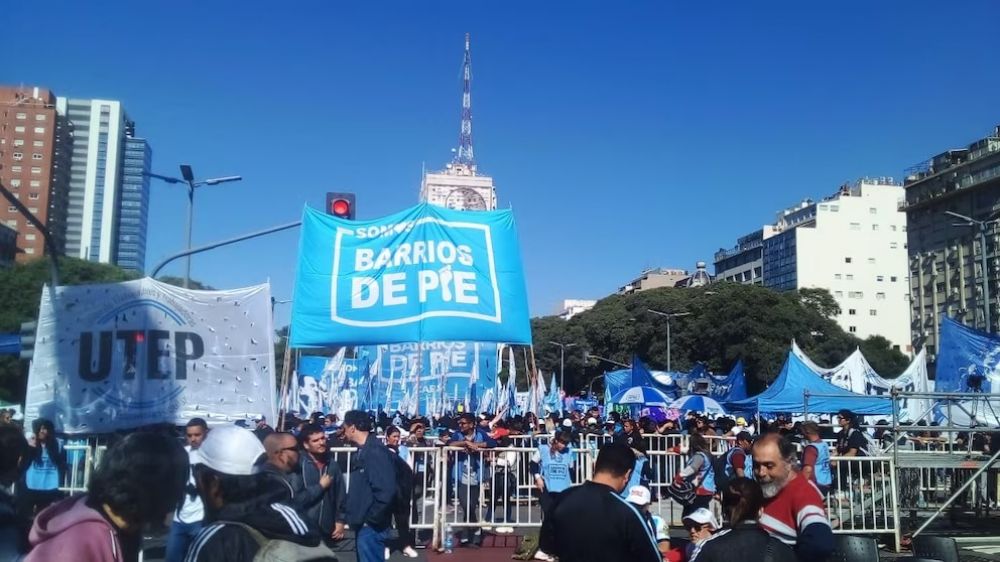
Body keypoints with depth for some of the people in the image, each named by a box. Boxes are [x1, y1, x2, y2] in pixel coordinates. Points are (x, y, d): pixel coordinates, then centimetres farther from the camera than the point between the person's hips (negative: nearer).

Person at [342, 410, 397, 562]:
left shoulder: (375, 451, -18)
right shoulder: (363, 451, 12)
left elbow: (386, 491, -25)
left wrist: (371, 519, -17)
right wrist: (355, 515, 10)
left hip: (371, 525, -10)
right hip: (363, 523, 10)